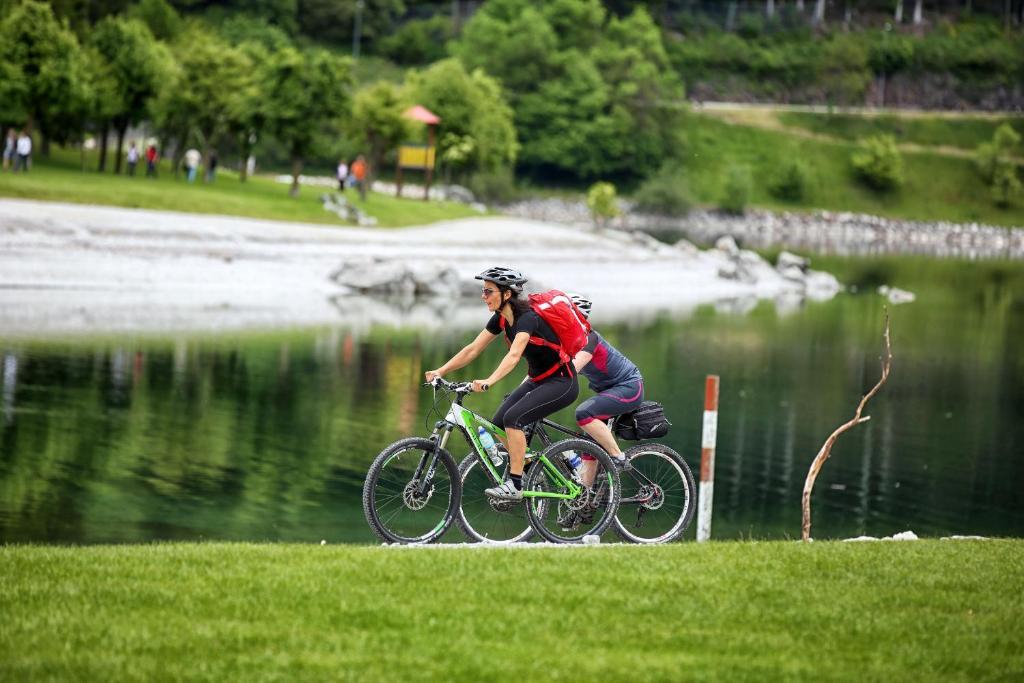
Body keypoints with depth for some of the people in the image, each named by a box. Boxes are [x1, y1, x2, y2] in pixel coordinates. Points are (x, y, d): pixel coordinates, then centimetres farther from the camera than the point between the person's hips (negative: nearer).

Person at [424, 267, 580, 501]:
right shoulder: (501, 318, -1)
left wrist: (489, 382, -55)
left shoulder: (527, 318, -26)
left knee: (512, 418, -25)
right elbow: (472, 349, 0)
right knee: (499, 423, -4)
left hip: (562, 383, -9)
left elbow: (514, 355, -41)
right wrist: (440, 371, -10)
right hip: (538, 380, 9)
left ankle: (514, 485, -20)